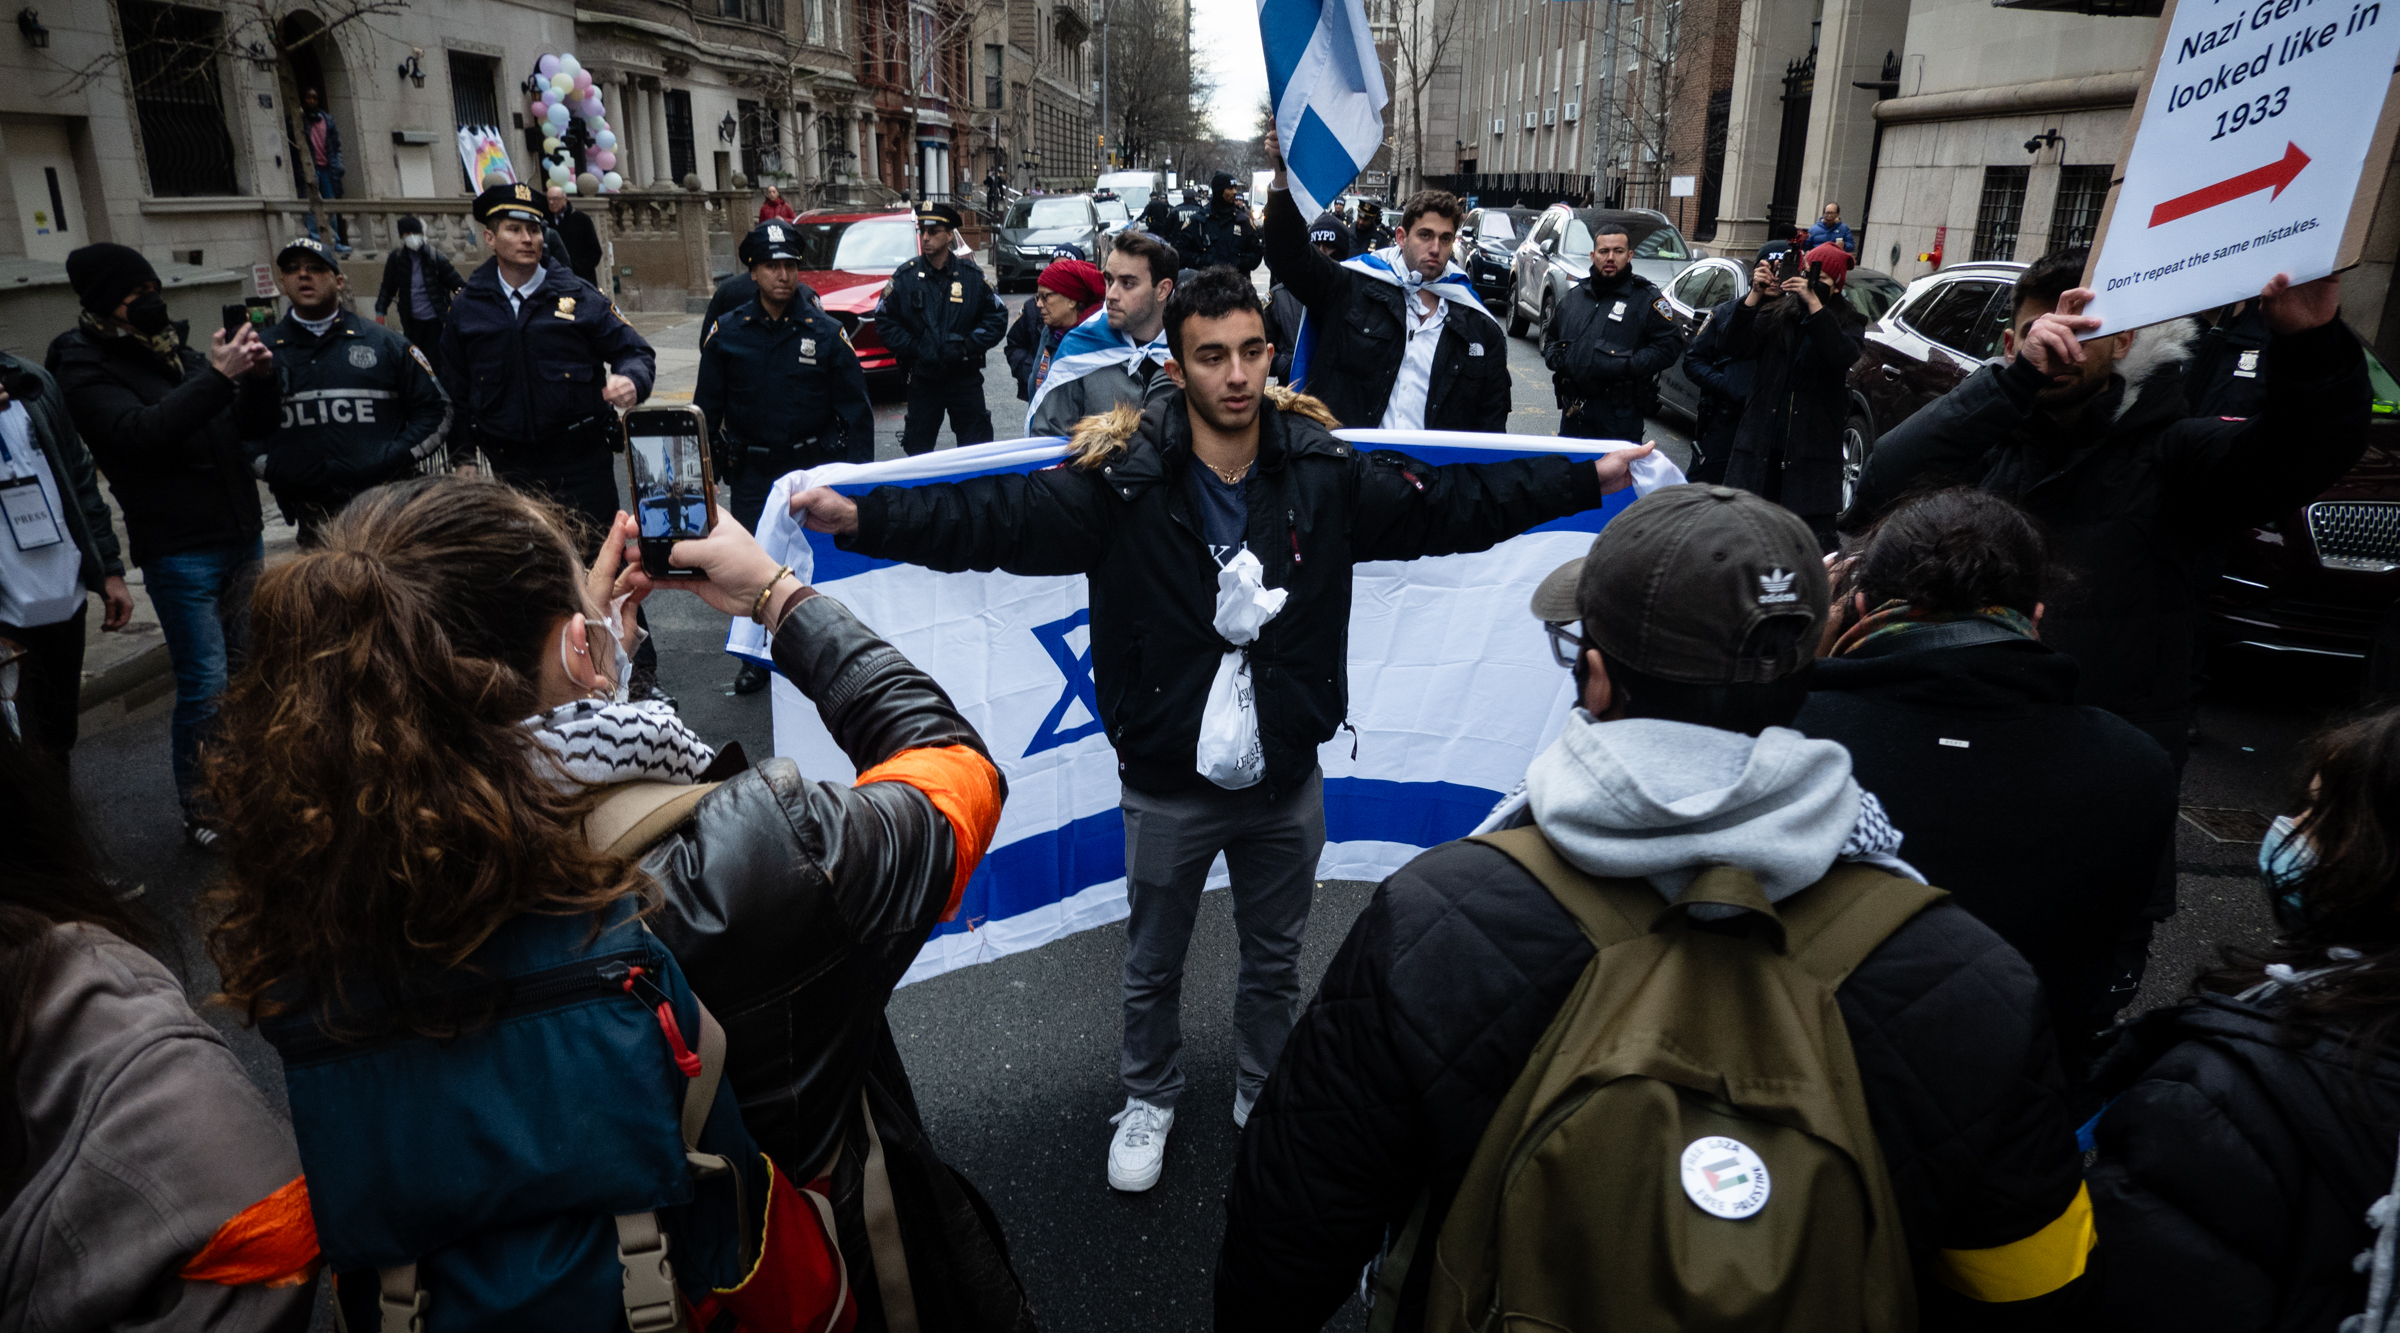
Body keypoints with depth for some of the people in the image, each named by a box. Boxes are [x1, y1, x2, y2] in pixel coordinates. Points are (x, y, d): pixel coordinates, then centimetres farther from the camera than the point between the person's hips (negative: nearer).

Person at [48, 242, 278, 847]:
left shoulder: (178, 349, 12)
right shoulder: (85, 367, -6)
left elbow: (255, 428, 11)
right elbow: (140, 432, -23)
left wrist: (258, 379, -9)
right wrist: (217, 378, -27)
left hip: (243, 537, 6)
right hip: (178, 552, -6)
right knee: (206, 684, -5)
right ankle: (199, 809, 9)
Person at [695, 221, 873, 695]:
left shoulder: (826, 332, -2)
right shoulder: (728, 332, 1)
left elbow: (855, 408, -1)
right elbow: (707, 409, 7)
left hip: (814, 466, -1)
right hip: (751, 472, 1)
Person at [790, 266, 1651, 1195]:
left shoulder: (1325, 473, -9)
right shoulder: (1124, 481, -18)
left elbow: (1452, 505, 0)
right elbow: (997, 518, -24)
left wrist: (1593, 477, 1)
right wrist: (857, 516, -37)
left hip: (1287, 778, 3)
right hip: (1168, 782, -2)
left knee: (1275, 958, 24)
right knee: (1153, 965, 20)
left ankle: (1266, 1098, 51)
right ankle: (1149, 1099, 48)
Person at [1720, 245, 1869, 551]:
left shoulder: (1847, 324, 7)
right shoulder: (1774, 314, 10)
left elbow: (1841, 356, -16)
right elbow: (1735, 347, -5)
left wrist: (1813, 303, -21)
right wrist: (1755, 294, -15)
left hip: (1812, 451, -2)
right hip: (1761, 444, 2)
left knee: (1817, 541, -4)